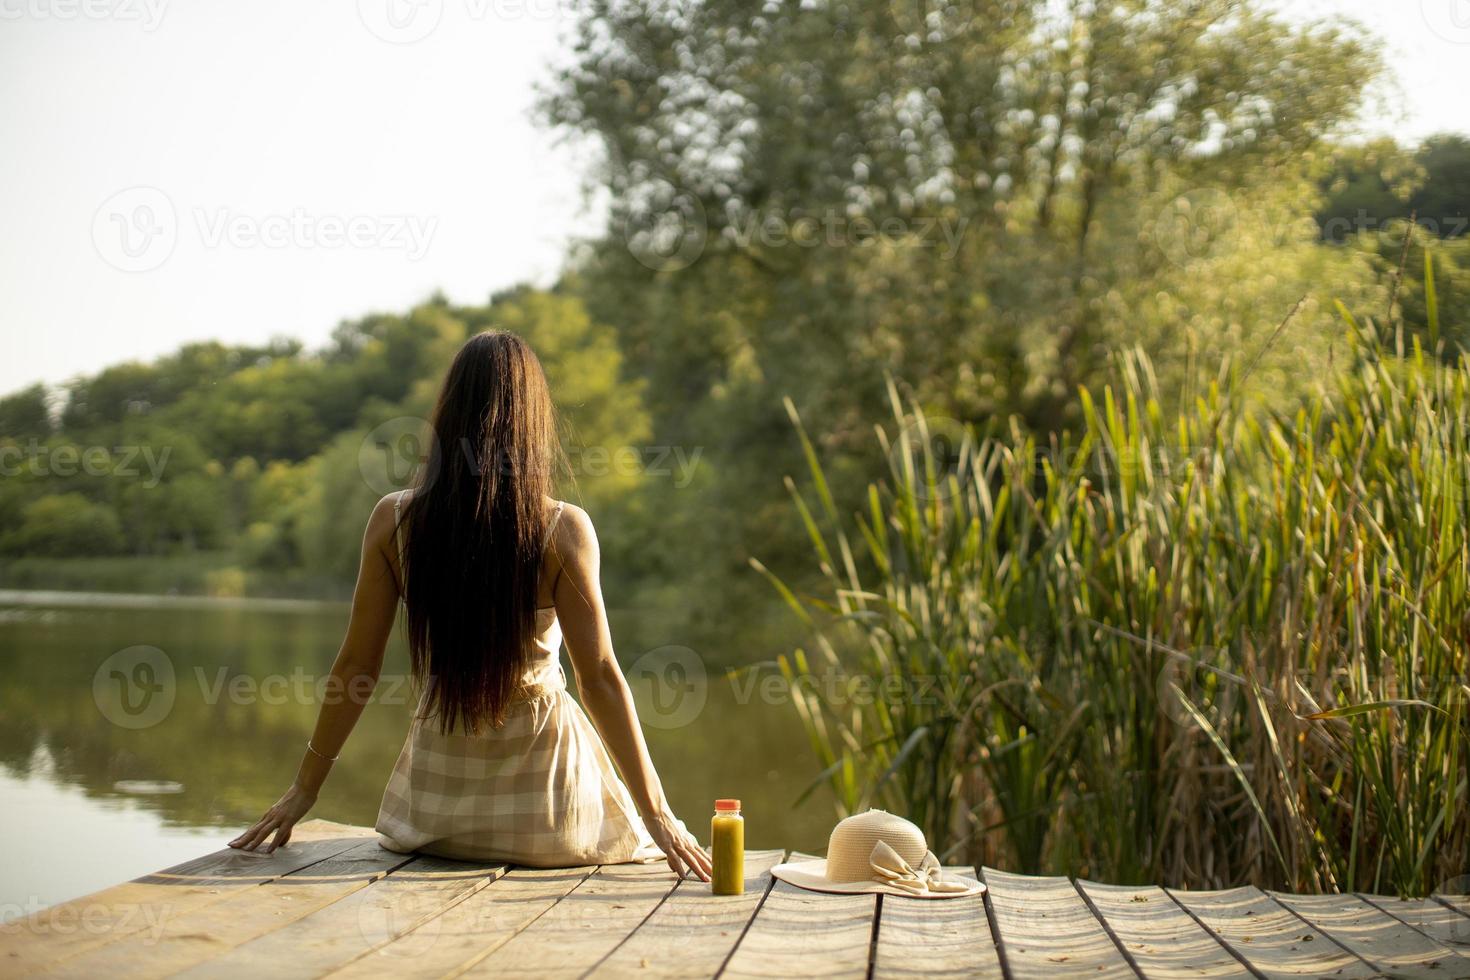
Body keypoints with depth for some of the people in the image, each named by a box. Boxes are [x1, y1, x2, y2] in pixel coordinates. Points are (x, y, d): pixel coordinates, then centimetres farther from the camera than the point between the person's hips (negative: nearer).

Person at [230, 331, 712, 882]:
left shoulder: (393, 521, -8)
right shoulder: (562, 531, -15)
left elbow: (356, 665, -4)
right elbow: (599, 677, -15)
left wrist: (303, 790, 7)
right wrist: (657, 814, -9)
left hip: (436, 806, 4)